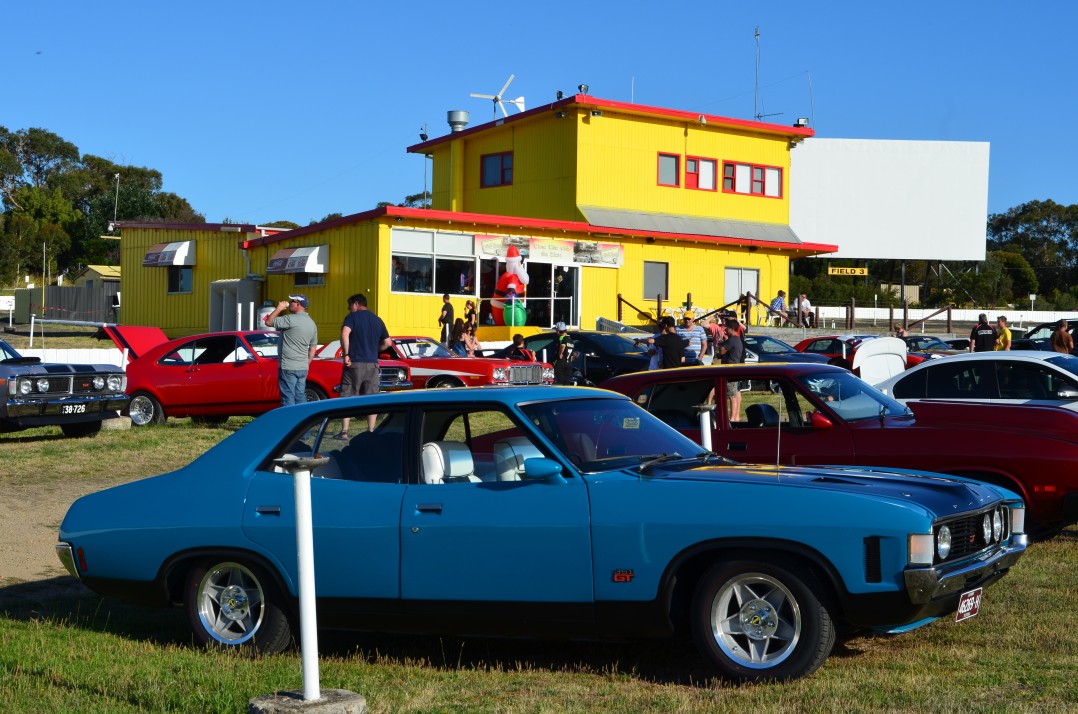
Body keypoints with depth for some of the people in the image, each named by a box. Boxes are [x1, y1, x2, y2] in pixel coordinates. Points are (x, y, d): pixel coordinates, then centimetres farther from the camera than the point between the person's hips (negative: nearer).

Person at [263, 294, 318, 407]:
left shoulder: (291, 319, -14)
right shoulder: (312, 323, 12)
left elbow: (268, 322, -12)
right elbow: (313, 348, 16)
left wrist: (279, 308, 0)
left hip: (288, 368, -7)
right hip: (303, 368, 7)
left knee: (288, 399, -4)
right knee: (300, 397, 11)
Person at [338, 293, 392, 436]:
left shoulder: (352, 317, -3)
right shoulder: (378, 320, 13)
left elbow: (344, 334, -21)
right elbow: (387, 343, 11)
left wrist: (346, 354, -14)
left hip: (354, 363, -4)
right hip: (372, 364, 4)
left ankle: (344, 431, -3)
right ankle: (371, 431, 9)